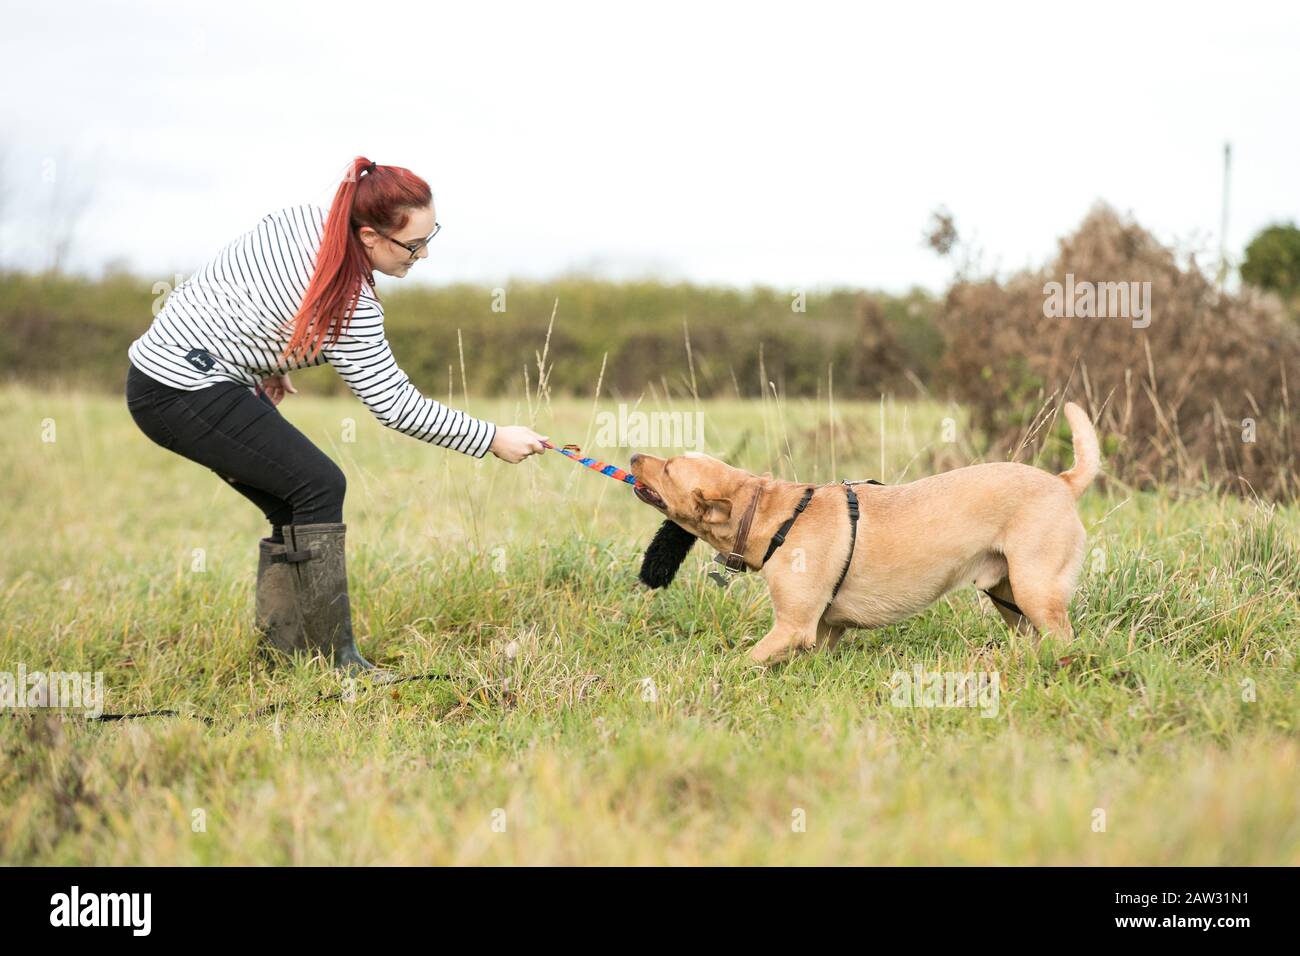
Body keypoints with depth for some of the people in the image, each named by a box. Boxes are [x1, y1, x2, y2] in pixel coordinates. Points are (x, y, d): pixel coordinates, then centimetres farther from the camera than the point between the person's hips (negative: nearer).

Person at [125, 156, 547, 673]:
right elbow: (395, 405, -15)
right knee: (318, 486, -10)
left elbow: (222, 280, 14)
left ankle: (284, 644, 9)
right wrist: (492, 439, -10)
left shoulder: (306, 219, 3)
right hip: (182, 392, -9)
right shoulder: (351, 303, -21)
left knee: (294, 504, 10)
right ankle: (333, 659, -9)